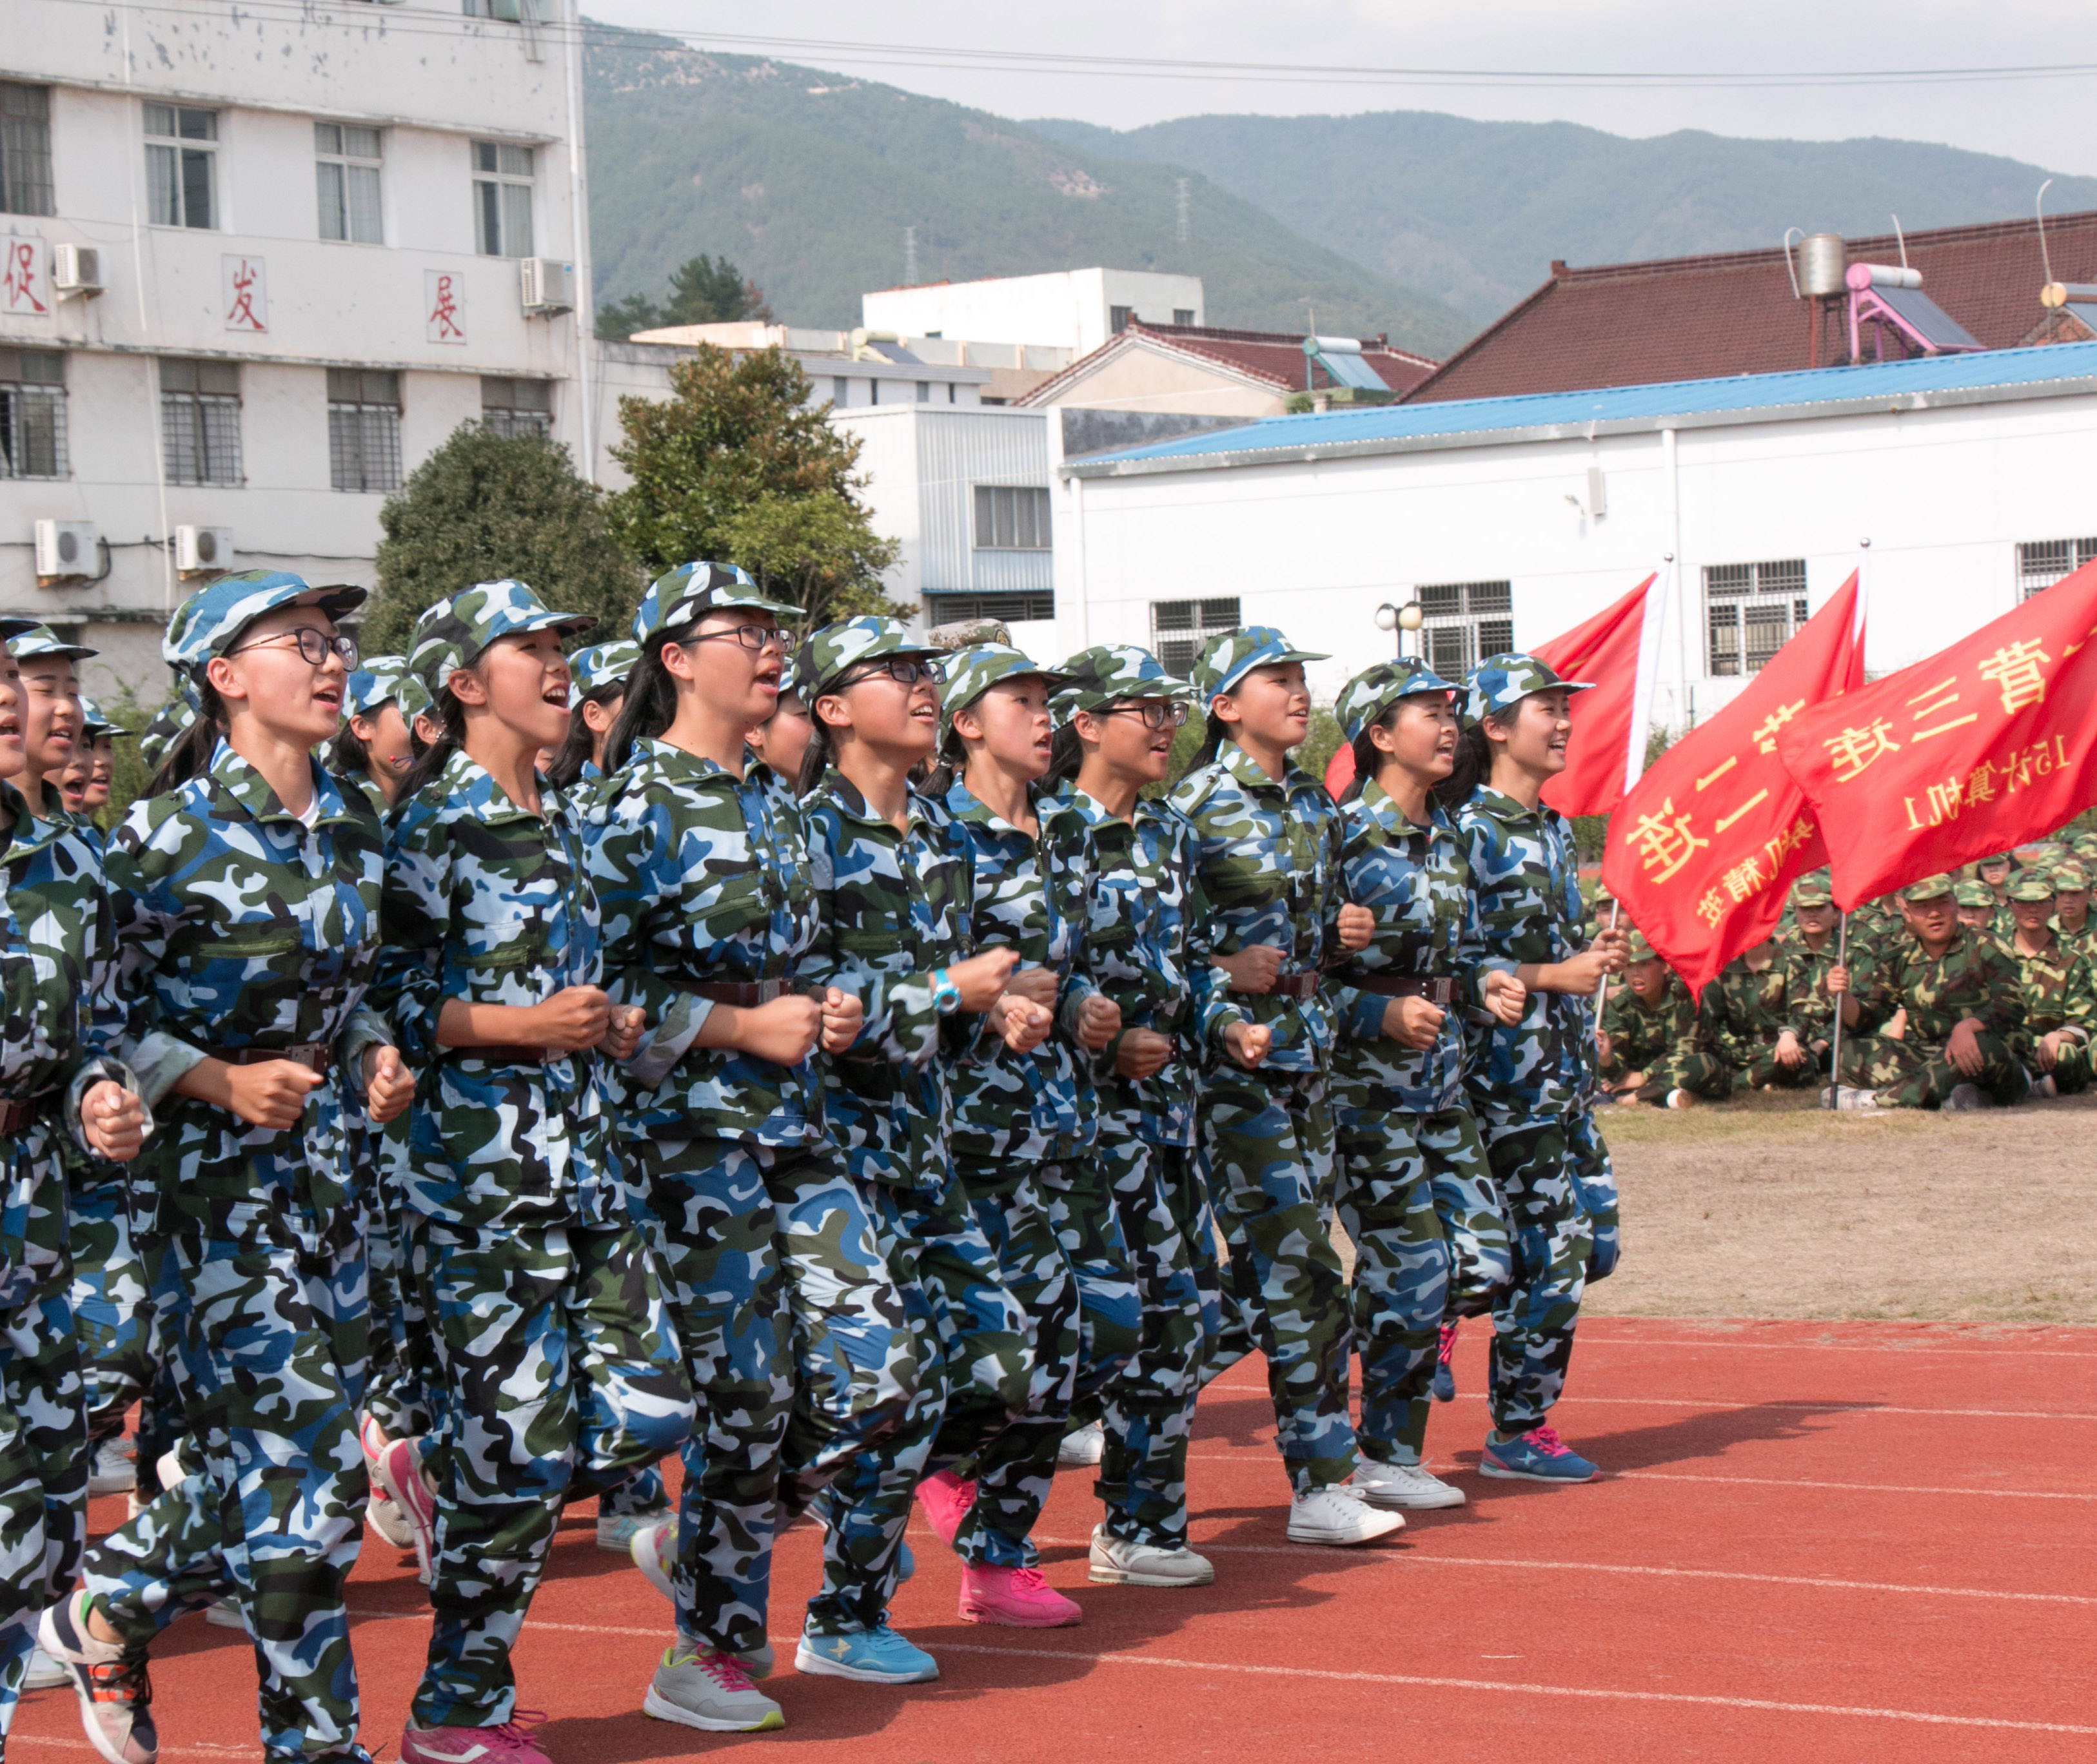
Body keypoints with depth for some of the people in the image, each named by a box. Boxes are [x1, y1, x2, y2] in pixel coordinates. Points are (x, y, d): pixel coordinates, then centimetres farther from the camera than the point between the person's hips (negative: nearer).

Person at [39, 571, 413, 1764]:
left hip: (322, 1164, 7)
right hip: (210, 1175, -7)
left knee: (271, 1455, 10)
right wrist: (217, 1082, -22)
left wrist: (374, 1055, 3)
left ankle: (116, 1608, 32)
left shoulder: (353, 827, 8)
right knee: (294, 1455, -6)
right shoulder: (170, 835, -13)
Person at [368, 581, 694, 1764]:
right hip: (476, 1164, -8)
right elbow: (386, 999, -13)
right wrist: (522, 1024, -21)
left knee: (651, 1409, 3)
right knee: (525, 1445, -5)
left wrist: (615, 1023, 7)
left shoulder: (564, 819, 15)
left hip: (581, 1154, 8)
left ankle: (440, 1481, 26)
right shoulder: (432, 823, -9)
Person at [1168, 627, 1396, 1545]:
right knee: (1299, 1269, -11)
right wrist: (1219, 969, -22)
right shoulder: (1194, 806, -8)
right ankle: (1324, 1481, -8)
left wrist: (1343, 934, 3)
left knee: (1276, 1270, 9)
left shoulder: (1316, 804, 14)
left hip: (1308, 1046, 7)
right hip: (1231, 1051, -7)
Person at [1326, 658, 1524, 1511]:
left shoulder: (1447, 837, 12)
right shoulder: (1342, 835, -12)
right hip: (1365, 1086, -8)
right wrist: (1380, 1014, -24)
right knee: (1414, 1270, -6)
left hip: (1440, 1080, 8)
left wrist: (1484, 986, 1)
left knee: (1482, 1266, 2)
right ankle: (1387, 1456, 9)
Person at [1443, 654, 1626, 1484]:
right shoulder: (1469, 831, -12)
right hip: (1507, 1067, -9)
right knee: (1554, 1248, -5)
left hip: (1566, 1065, 9)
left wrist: (1595, 953, 6)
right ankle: (1517, 1432, 7)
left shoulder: (1554, 829, 15)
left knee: (1594, 1241, 8)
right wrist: (1559, 975, -17)